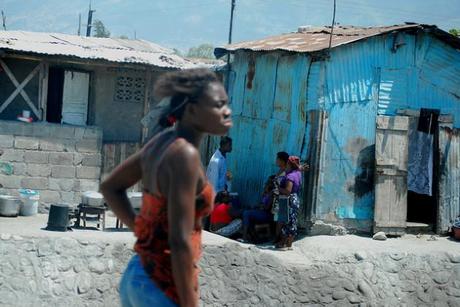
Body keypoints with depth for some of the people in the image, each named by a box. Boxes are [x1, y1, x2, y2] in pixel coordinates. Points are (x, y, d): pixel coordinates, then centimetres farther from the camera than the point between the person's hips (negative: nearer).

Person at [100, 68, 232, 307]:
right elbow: (180, 241, -24)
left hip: (138, 276, 9)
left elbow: (110, 187, 19)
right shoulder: (185, 154, -20)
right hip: (164, 286, -9)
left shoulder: (162, 142, 6)